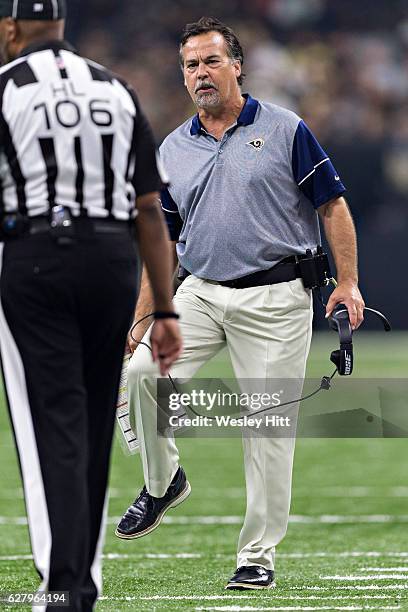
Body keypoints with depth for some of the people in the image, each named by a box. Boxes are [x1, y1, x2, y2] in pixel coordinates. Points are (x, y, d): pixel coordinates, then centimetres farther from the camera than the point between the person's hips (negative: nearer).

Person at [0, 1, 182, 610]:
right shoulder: (116, 92, 10)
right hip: (113, 263, 4)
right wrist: (165, 313, 10)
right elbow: (150, 211, 8)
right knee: (95, 425, 13)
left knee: (54, 425, -5)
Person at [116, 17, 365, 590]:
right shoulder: (172, 150, 11)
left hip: (275, 298, -3)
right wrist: (141, 318, 11)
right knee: (143, 371, -19)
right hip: (200, 292, 3)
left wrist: (348, 282, -7)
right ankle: (162, 482, 5)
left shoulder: (285, 130, -1)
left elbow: (332, 204, 1)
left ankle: (259, 554, 5)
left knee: (269, 426, -3)